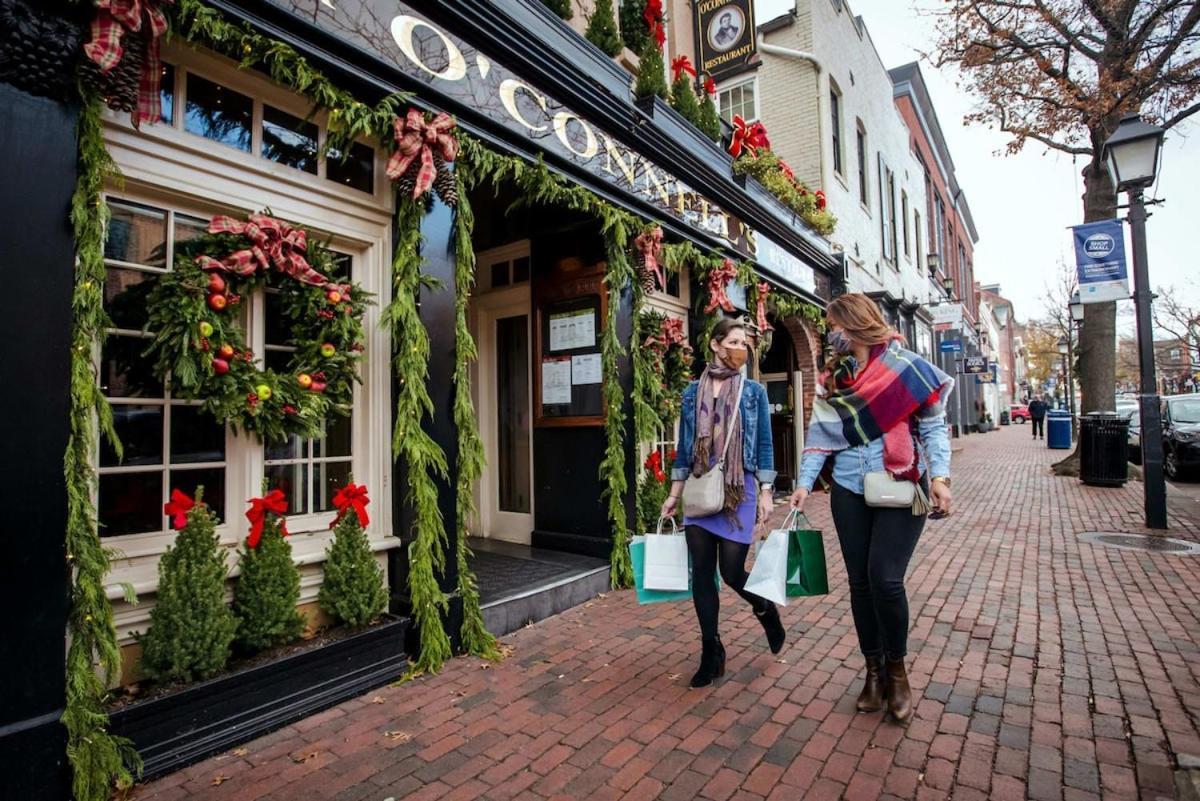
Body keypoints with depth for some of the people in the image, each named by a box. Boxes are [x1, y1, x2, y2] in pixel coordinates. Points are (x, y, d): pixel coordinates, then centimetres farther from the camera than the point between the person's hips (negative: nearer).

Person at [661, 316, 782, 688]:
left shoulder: (753, 390, 2)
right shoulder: (693, 392, 6)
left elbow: (764, 445, 2)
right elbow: (683, 445, 8)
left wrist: (765, 494, -4)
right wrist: (674, 493, 7)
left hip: (740, 490, -2)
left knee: (731, 570, -1)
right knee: (701, 573, 5)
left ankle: (765, 608, 34)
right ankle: (711, 653, 20)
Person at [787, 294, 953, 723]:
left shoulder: (905, 366, -6)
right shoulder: (831, 380, 6)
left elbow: (933, 427, -3)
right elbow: (819, 435, 4)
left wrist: (939, 476, -13)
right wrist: (804, 483, -4)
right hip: (850, 493, 4)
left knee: (885, 577, -11)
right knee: (860, 581, 7)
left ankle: (896, 670, 15)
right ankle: (873, 670, 25)